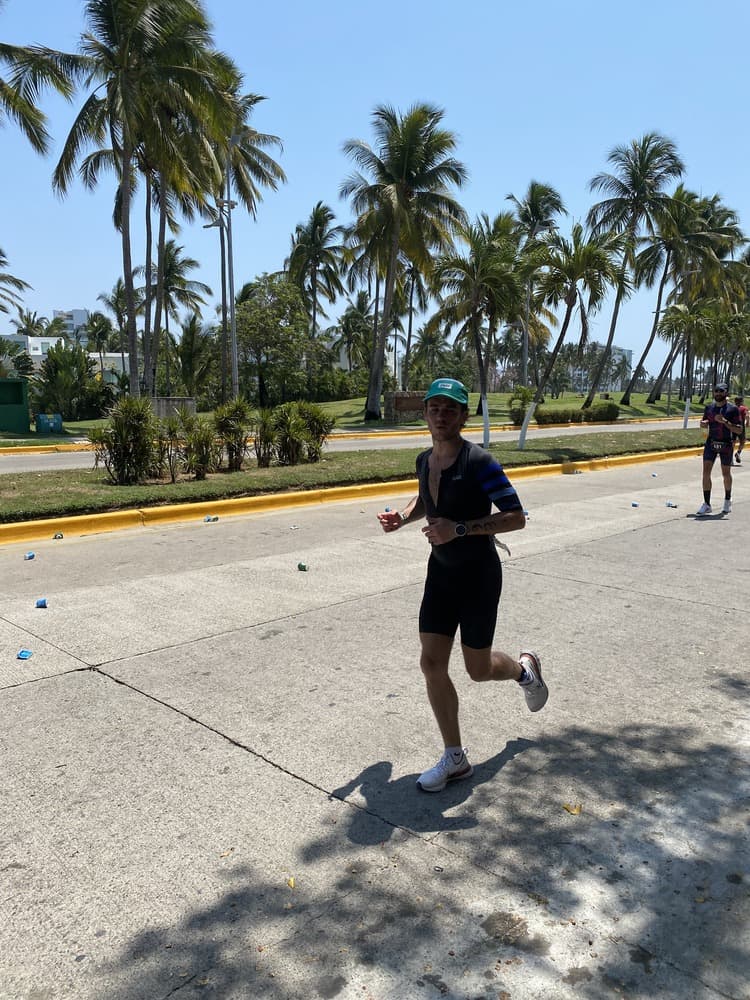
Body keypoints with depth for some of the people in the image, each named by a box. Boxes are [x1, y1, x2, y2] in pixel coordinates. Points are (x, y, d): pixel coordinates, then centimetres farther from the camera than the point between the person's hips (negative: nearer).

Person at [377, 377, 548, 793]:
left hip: (479, 575, -6)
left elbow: (516, 517, -21)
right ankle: (455, 759, 17)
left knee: (478, 668, 6)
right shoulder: (425, 459, 1)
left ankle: (524, 668, 43)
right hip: (440, 571, 6)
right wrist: (402, 517, 1)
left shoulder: (479, 462, -20)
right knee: (432, 664, 1)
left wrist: (459, 528, -29)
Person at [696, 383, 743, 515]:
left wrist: (725, 421, -24)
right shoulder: (709, 407, 6)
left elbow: (739, 430, -11)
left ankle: (727, 500, 34)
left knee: (726, 474, 10)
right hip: (711, 443, 3)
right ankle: (706, 504, -5)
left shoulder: (733, 409, -7)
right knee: (706, 472, -8)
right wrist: (704, 423, -5)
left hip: (726, 445, -3)